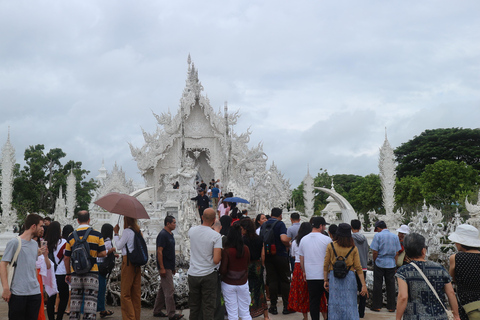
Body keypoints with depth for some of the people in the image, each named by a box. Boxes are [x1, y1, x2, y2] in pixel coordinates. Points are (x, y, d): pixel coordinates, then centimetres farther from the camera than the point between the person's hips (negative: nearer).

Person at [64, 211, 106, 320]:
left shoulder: (71, 236, 3)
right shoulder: (97, 234, -3)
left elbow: (66, 257, 5)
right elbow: (103, 253, -4)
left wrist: (68, 273, 14)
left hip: (76, 273, 2)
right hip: (92, 273, -2)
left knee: (75, 299, 12)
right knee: (90, 299, 0)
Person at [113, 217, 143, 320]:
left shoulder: (127, 231, -11)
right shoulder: (138, 231, 12)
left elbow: (119, 245, -6)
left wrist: (116, 233, 4)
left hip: (128, 261, -8)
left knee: (125, 293, -3)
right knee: (136, 292, 10)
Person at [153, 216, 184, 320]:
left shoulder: (170, 234, 14)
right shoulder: (162, 235, -15)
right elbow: (159, 252, -19)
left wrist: (173, 267, 21)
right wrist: (162, 268, -22)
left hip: (169, 266, 10)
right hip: (165, 267, -10)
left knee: (162, 289, 15)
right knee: (169, 290, -9)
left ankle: (157, 311, 23)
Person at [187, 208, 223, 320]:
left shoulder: (192, 231, -3)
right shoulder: (216, 236, -15)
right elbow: (216, 260, -19)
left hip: (193, 274, 4)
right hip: (208, 275, -3)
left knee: (194, 306, 16)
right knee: (208, 306, 4)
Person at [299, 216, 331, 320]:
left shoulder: (304, 239, 6)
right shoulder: (327, 239, -8)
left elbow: (301, 259, 13)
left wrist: (304, 271, 25)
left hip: (310, 276, 3)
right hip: (325, 275, -3)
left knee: (313, 302, 8)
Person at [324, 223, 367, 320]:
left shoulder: (331, 246, -2)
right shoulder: (353, 248, -1)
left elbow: (326, 266, 0)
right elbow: (358, 268, -3)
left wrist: (326, 280, 9)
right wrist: (363, 285, 0)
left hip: (334, 277, 0)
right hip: (350, 277, 0)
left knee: (335, 304, 7)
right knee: (349, 304, 6)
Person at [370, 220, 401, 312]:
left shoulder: (378, 236, -7)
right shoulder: (395, 236, 5)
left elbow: (375, 252, -10)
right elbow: (397, 253, 6)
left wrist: (374, 262, 3)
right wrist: (395, 264, 14)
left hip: (380, 263, -3)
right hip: (391, 263, 3)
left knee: (377, 285, 5)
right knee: (391, 285, 8)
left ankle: (377, 306, 9)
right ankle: (391, 307, 11)